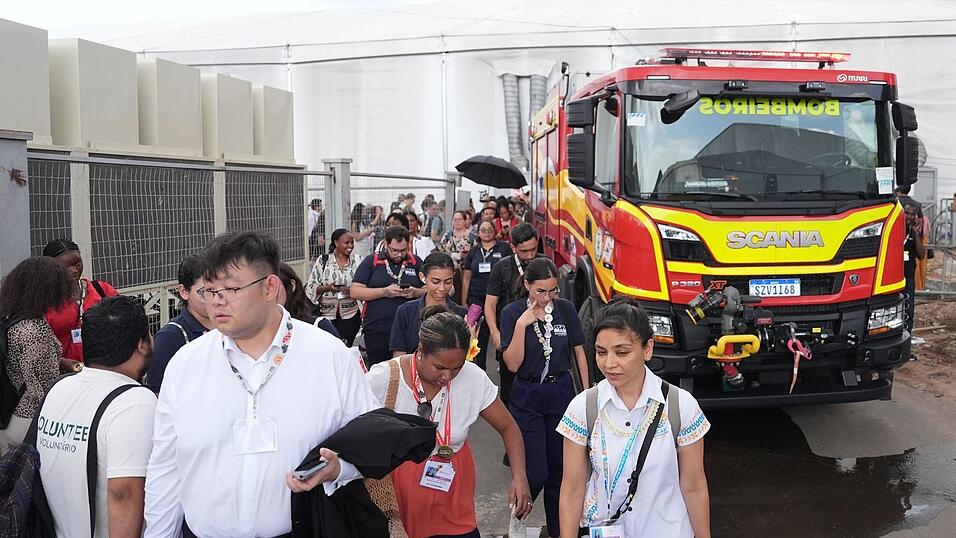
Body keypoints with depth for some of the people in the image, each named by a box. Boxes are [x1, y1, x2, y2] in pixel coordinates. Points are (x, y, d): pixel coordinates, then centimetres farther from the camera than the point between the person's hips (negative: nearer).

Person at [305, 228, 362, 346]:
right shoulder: (323, 261, 1)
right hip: (326, 315, -1)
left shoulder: (356, 262, 6)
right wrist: (327, 288, -16)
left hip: (349, 315, 1)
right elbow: (310, 287, 1)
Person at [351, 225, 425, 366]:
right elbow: (355, 292, -5)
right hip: (377, 331, -1)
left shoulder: (416, 262, 9)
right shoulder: (371, 261, 2)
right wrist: (385, 292, -15)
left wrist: (415, 292, -11)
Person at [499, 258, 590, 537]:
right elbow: (513, 365, -12)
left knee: (560, 469, 9)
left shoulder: (565, 309, -3)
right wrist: (521, 325, -20)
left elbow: (579, 351, 7)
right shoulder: (512, 313, -8)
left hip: (561, 392, 2)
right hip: (527, 398, -2)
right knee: (536, 473, -6)